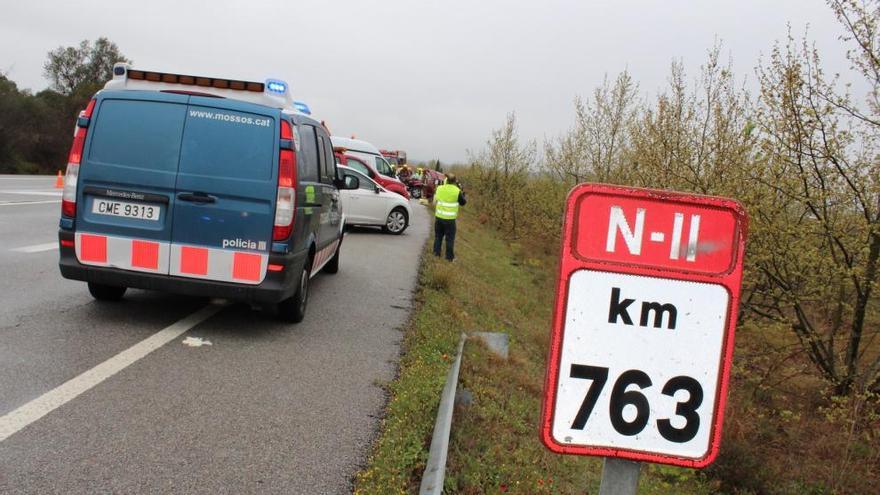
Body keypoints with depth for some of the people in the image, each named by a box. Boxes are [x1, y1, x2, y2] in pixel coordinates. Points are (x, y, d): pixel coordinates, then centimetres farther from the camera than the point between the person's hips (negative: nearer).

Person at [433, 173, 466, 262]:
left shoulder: (439, 188, 0)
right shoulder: (457, 191, -11)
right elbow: (463, 202, 2)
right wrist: (462, 193, 16)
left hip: (439, 217, 4)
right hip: (450, 218, -4)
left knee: (438, 236, 17)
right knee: (450, 238, 5)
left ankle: (436, 253, 21)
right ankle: (449, 257, 10)